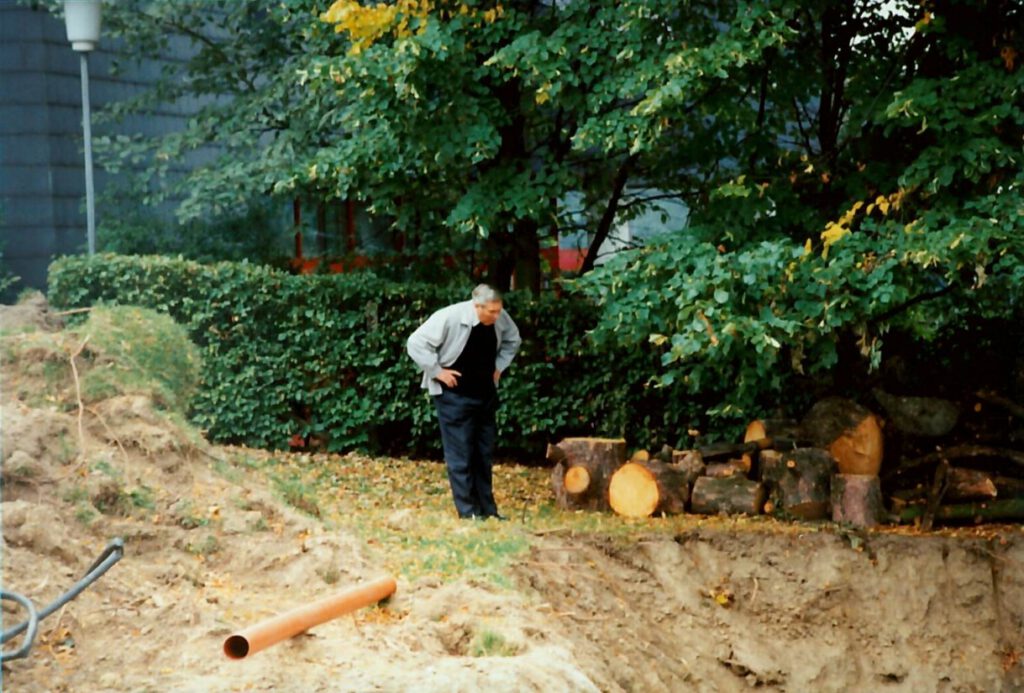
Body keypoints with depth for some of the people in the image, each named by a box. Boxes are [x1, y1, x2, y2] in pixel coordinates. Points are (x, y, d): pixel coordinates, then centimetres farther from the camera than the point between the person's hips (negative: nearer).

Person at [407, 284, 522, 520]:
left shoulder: (500, 319, -6)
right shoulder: (449, 318, -24)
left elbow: (513, 340, 16)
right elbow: (416, 343, -21)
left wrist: (499, 367, 6)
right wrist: (437, 371, -18)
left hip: (485, 395, 6)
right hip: (454, 396, -6)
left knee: (485, 454, 11)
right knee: (460, 456, -4)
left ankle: (488, 510, 18)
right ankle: (468, 512, 0)